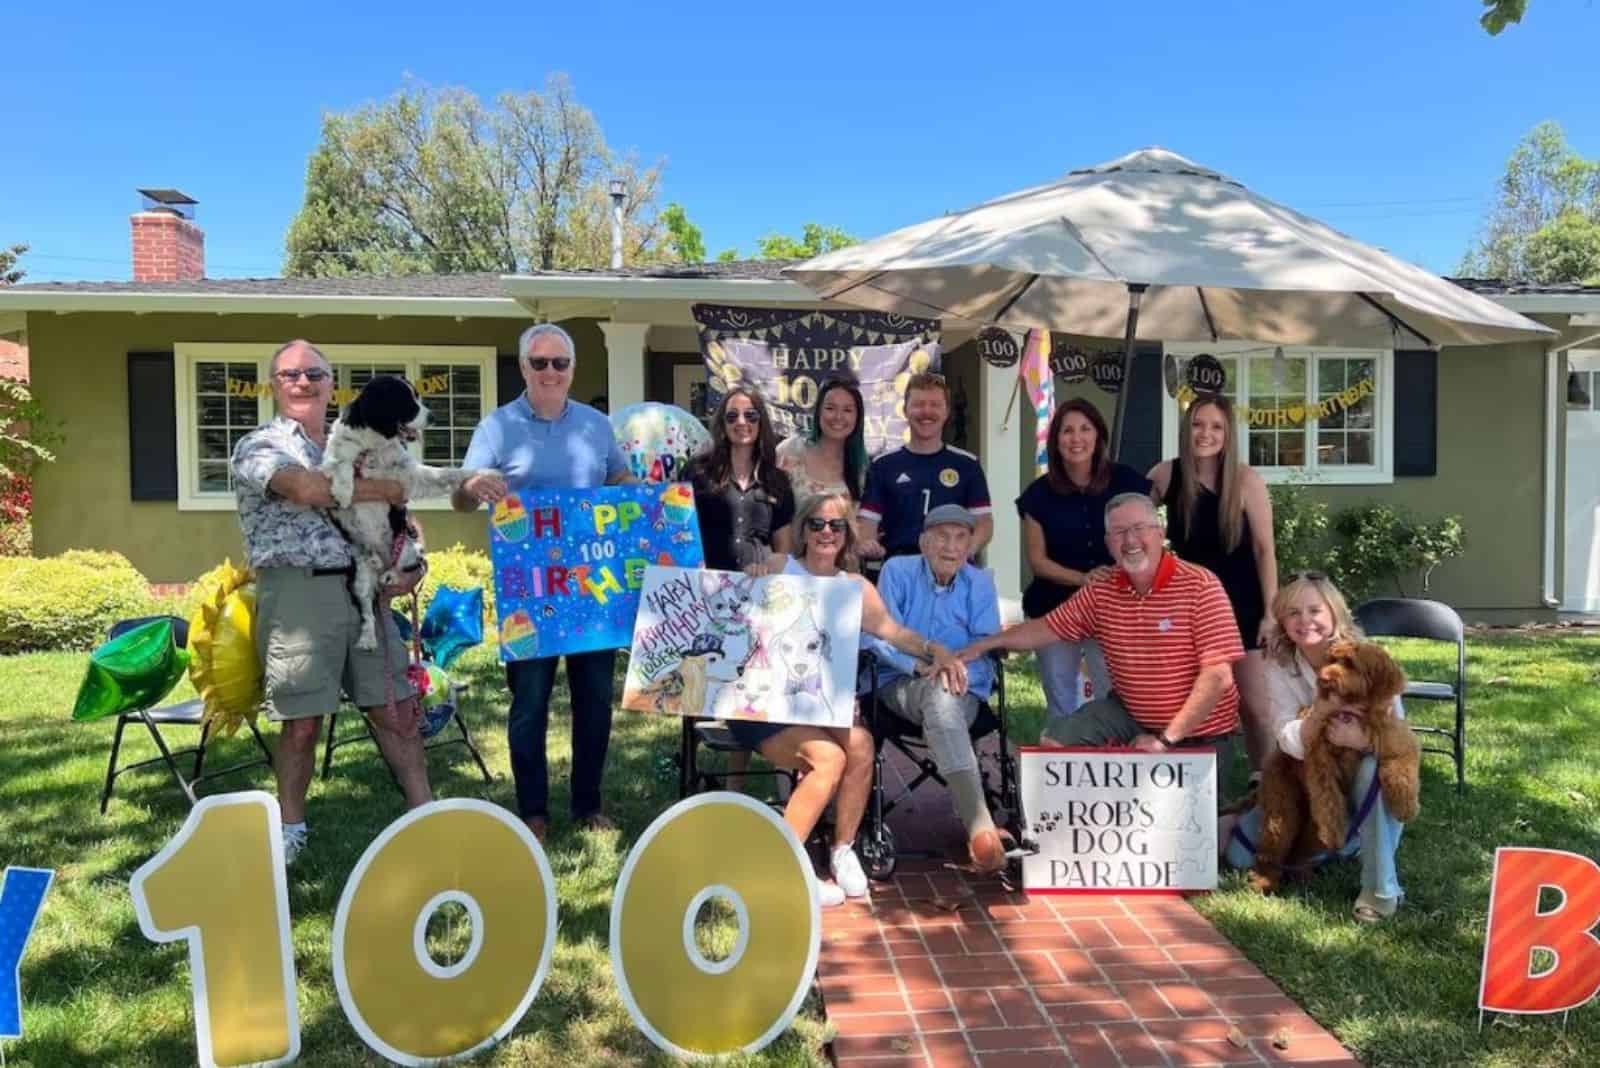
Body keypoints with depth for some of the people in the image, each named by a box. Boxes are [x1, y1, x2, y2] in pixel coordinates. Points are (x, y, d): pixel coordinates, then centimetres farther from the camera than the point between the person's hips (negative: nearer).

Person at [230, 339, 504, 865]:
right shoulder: (259, 446, -2)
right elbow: (308, 489, -22)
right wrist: (385, 489, -12)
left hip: (362, 588, 5)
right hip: (298, 591, -5)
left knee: (396, 709, 7)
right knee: (302, 722, 3)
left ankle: (424, 812, 17)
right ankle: (291, 827, 21)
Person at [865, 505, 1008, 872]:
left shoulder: (980, 583, 10)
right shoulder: (897, 570, 5)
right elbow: (879, 635, -5)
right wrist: (922, 664, -22)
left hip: (965, 691, 1)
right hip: (901, 686, -1)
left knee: (945, 701, -37)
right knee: (938, 696, -38)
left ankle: (981, 836, -44)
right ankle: (980, 825, -49)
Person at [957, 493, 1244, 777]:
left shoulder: (1201, 586, -19)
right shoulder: (1101, 590, 1)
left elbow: (1218, 676, -23)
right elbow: (1048, 628, 9)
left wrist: (1166, 739, -24)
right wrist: (985, 644, 1)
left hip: (1197, 734, -5)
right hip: (1129, 713, 5)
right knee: (1054, 740, -4)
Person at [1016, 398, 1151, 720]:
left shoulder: (1125, 481, -4)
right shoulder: (1040, 494, -4)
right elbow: (1038, 560, -2)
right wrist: (1083, 578, -17)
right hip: (1055, 612, 1)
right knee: (1060, 704, 12)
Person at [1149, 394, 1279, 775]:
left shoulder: (1245, 479, -12)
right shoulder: (1166, 475, -6)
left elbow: (1264, 549, -9)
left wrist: (1270, 612, -11)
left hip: (1241, 605, -2)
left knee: (1254, 708, 2)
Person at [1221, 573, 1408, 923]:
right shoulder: (1279, 663, -11)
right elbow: (1284, 733, -21)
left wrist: (1361, 738, -45)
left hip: (1358, 776, -2)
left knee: (1374, 770, -39)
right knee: (1240, 853, -9)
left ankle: (1381, 888, -23)